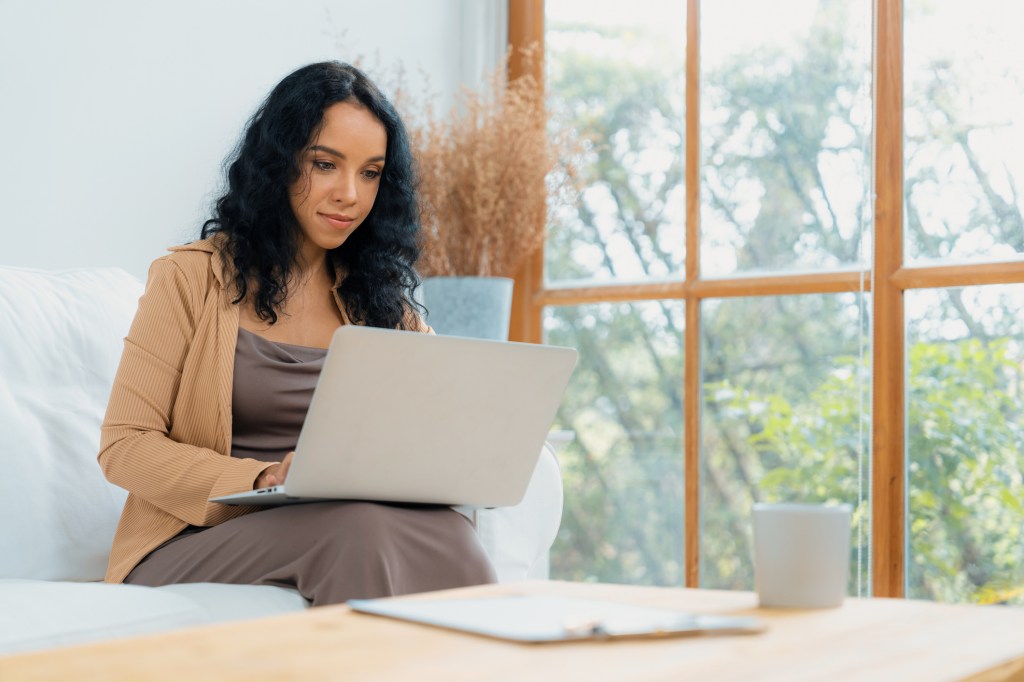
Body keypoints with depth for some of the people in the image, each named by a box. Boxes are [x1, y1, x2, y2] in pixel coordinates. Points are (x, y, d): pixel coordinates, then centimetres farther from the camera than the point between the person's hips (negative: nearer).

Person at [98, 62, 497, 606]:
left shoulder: (380, 294, 18)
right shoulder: (192, 278, 4)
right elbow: (123, 446, -3)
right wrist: (265, 479, -18)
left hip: (346, 522, 3)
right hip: (195, 539, -3)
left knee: (448, 533, -32)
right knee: (357, 529, -36)